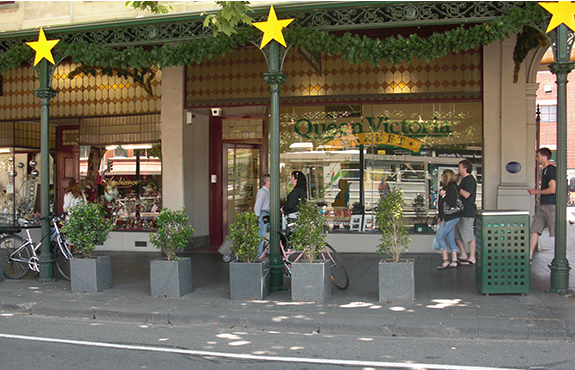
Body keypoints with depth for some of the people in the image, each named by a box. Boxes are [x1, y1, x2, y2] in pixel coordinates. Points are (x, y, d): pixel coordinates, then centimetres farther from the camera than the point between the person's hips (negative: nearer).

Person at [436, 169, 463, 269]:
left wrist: (443, 195, -16)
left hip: (451, 217, -10)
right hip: (448, 217, 10)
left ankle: (446, 260, -6)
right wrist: (441, 217, 23)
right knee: (450, 239, 10)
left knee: (439, 236, -9)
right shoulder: (447, 187, 15)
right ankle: (454, 261, 12)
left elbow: (452, 203, -26)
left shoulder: (452, 187, -15)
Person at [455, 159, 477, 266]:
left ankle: (472, 258, 4)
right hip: (460, 212, 10)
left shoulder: (470, 180, -13)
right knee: (457, 235, 12)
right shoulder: (464, 180, 18)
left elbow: (466, 195, -23)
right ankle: (463, 255, 21)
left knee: (469, 235, -3)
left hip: (467, 213, -10)